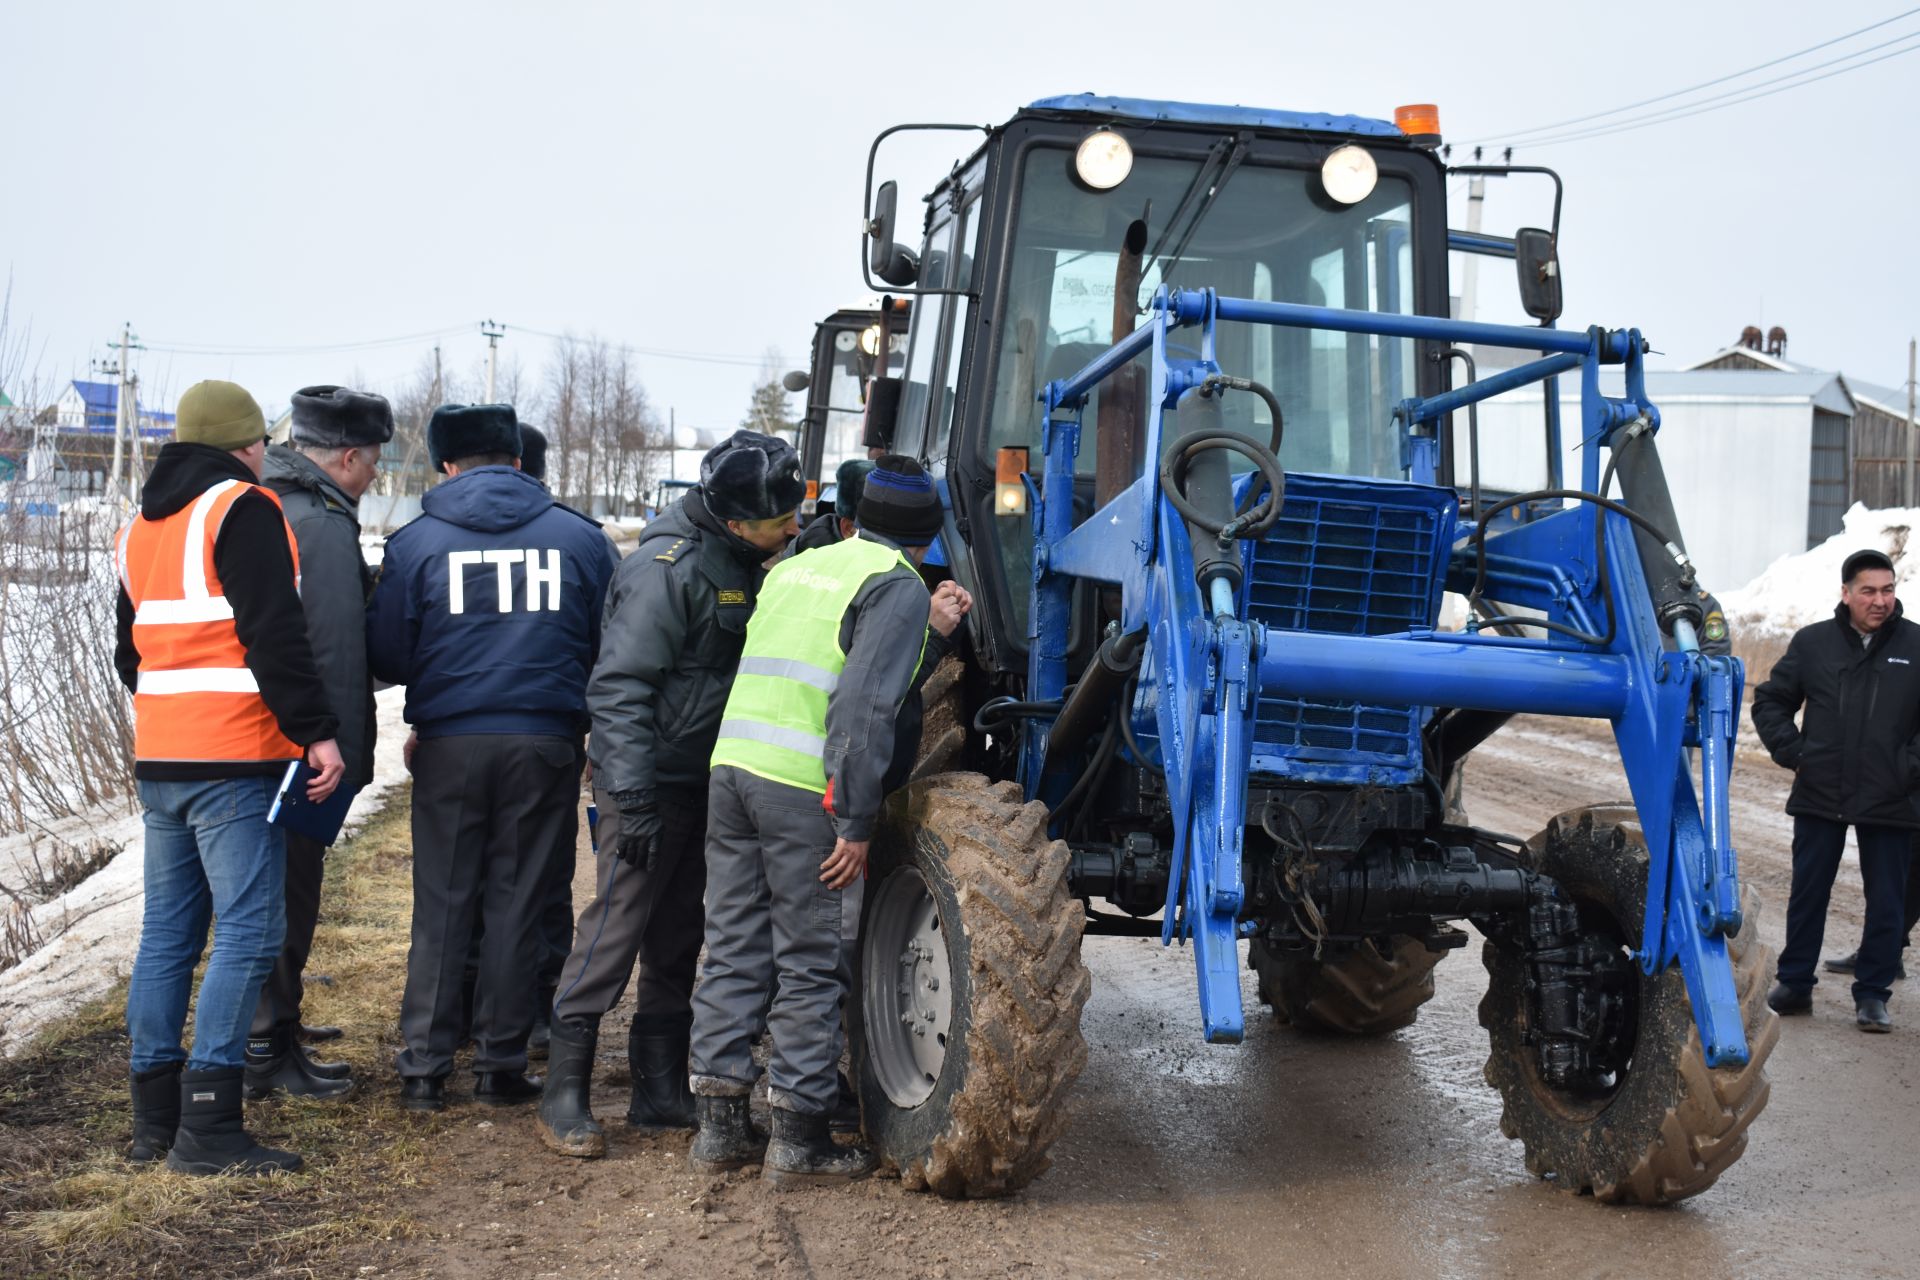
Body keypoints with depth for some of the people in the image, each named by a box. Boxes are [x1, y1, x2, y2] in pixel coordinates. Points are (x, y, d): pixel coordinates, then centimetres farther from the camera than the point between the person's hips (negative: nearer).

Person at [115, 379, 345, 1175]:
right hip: (235, 760, -9)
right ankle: (207, 1128, -11)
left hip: (158, 758, 9)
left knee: (168, 931, 12)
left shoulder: (141, 528, 18)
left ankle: (155, 1116, 16)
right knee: (250, 932, -7)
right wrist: (318, 731, -16)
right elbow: (274, 636, -17)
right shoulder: (243, 511, -8)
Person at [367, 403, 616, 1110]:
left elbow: (385, 655, 1)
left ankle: (424, 1066, 9)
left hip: (449, 745, 0)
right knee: (517, 904, 9)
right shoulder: (579, 535, 3)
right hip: (545, 743, 1)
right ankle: (501, 1064, 13)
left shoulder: (415, 541, 0)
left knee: (441, 906, 8)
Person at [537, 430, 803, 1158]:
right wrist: (633, 797, -26)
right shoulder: (668, 567, -18)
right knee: (615, 927, -7)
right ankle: (564, 1094, 0)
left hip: (704, 783, 9)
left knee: (677, 936, 13)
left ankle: (661, 1090, 21)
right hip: (652, 781, -9)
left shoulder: (740, 566, 10)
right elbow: (618, 688, -22)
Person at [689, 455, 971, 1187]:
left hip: (732, 767, 7)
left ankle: (718, 1127, 17)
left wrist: (928, 630, 24)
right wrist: (856, 824, -13)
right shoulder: (899, 588, -3)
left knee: (733, 950, 12)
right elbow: (866, 706, -14)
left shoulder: (795, 569, 22)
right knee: (812, 964, 2)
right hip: (804, 789, -7)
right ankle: (797, 1139, 8)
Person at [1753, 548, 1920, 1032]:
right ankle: (1794, 983, 21)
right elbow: (1770, 701, 11)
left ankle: (1873, 993, 16)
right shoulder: (1813, 643, 2)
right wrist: (1793, 752, 1)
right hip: (1819, 797, 1)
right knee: (1807, 894, 10)